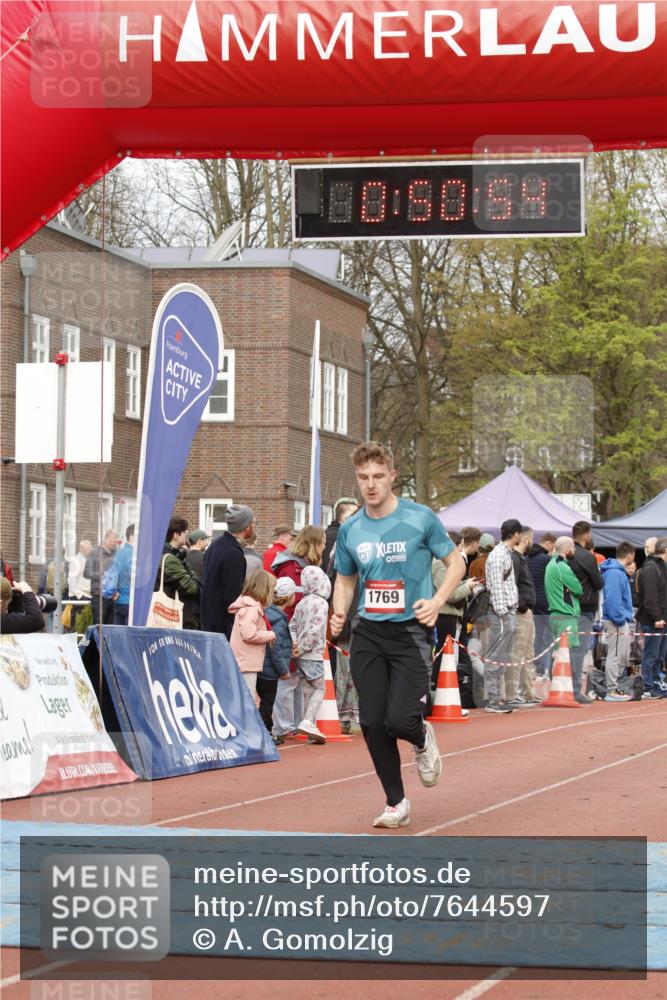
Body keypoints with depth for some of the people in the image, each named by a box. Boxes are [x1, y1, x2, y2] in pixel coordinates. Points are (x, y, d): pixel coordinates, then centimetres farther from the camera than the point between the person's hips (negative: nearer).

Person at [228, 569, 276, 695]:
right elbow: (249, 634, -25)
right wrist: (271, 635, -12)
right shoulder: (251, 608, -17)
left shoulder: (248, 605, 14)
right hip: (246, 664, -10)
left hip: (245, 662, 10)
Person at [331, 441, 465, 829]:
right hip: (368, 634, 4)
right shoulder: (350, 530, 6)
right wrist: (340, 611, -1)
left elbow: (457, 563, 3)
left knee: (400, 719, -14)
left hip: (411, 632, -4)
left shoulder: (421, 518, -6)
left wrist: (437, 602, -12)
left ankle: (423, 739, 24)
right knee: (373, 723, 0)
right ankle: (397, 803, 15)